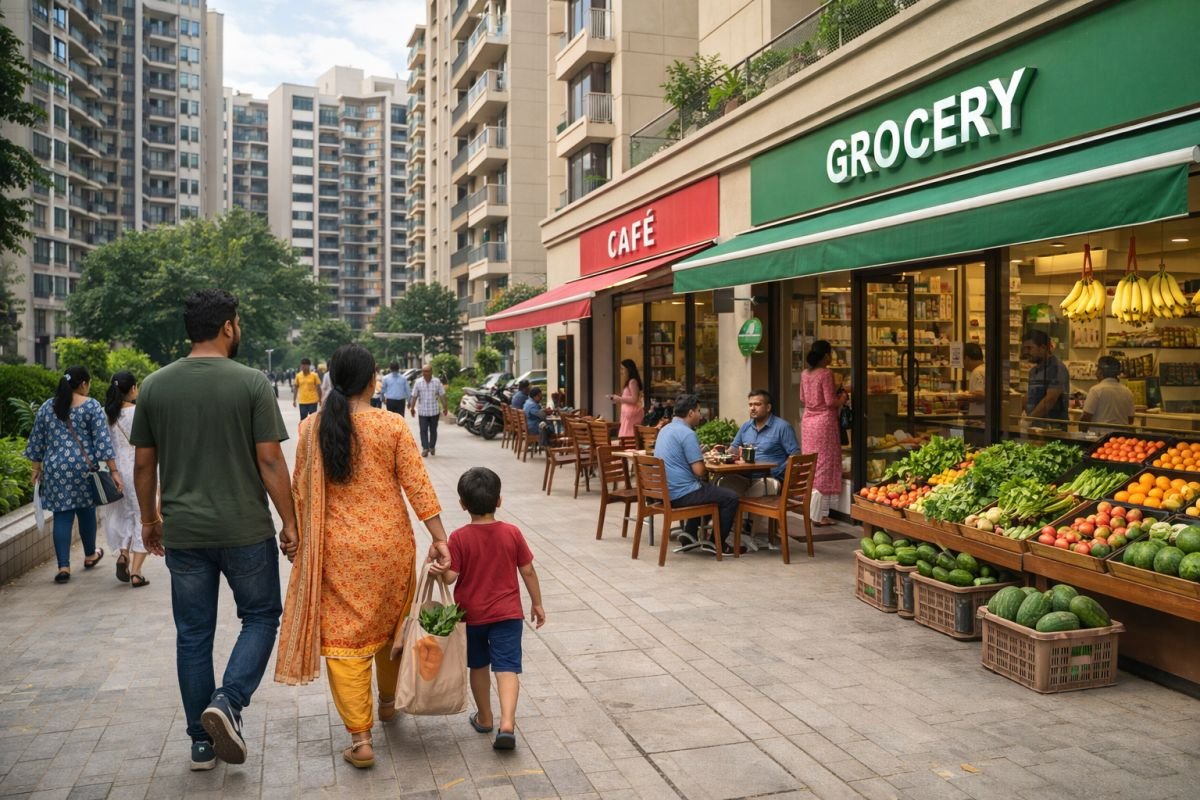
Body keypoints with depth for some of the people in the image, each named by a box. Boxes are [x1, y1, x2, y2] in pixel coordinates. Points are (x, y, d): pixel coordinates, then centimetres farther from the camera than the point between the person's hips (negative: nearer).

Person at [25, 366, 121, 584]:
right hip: (83, 466, -2)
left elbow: (36, 440, 11)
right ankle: (90, 555, 31)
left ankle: (63, 566, -4)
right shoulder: (91, 406, -5)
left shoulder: (47, 407, 7)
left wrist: (37, 468, 18)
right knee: (86, 511, 14)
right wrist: (113, 471, -9)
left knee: (62, 515, 2)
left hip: (55, 468, 2)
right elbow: (102, 440, -10)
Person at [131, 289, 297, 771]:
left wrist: (149, 519, 19)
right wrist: (289, 522, -2)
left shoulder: (154, 386, 2)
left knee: (193, 634, 13)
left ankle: (202, 743, 21)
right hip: (245, 530, -3)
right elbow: (270, 462, -11)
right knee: (261, 616, 15)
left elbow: (143, 465, 7)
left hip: (183, 533, 4)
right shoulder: (251, 383, -9)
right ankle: (228, 700, -5)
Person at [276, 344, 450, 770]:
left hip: (337, 548, 0)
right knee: (392, 623, 21)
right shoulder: (392, 425, -8)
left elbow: (300, 491, 3)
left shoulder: (312, 428, -3)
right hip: (390, 544, 0)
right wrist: (439, 538, -8)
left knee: (345, 637, 5)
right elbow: (417, 485, -10)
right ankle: (388, 701, 40)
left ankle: (360, 738, 3)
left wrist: (302, 538, 16)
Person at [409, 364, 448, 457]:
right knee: (423, 430, -4)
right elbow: (414, 396, 4)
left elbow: (442, 395, 2)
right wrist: (412, 407, 4)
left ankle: (432, 447, 23)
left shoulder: (437, 382, 0)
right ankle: (425, 448, -4)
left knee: (433, 430, 9)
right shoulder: (418, 382, 1)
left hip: (434, 411, 0)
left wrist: (445, 407, 0)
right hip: (422, 411, 0)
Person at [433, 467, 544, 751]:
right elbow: (528, 571, -1)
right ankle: (507, 723, -18)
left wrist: (437, 568, -3)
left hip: (471, 614, 0)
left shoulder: (459, 538, -13)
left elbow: (450, 577, -17)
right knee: (507, 667, -2)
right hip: (507, 613, 0)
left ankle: (485, 718, 32)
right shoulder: (512, 533, -7)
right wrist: (537, 603, 8)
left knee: (479, 666, 18)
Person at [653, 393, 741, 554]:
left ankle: (689, 533, 23)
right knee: (731, 497, 1)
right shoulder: (687, 433, -18)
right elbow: (699, 470, -20)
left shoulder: (665, 429, 11)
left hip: (665, 491, 10)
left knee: (707, 488, 33)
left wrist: (701, 455, 20)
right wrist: (706, 467, 2)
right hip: (682, 493, -10)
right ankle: (718, 543, 11)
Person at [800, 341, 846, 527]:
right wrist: (843, 398, 4)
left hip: (808, 421, 7)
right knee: (824, 468, -2)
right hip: (824, 422, -7)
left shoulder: (805, 374, 8)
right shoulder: (826, 374, -13)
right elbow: (831, 402, -16)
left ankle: (812, 511, 18)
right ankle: (819, 515, 0)